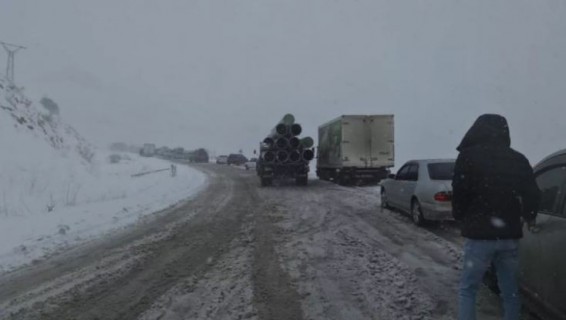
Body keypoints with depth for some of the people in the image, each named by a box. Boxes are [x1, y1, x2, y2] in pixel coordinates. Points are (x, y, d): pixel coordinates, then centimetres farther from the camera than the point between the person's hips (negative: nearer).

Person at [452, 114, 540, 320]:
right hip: (510, 235, 4)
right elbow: (532, 194, 9)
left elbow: (459, 192, -10)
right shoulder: (518, 159, 7)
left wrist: (459, 217, 10)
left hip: (479, 235, -4)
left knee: (468, 290, 6)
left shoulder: (468, 156, -5)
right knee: (511, 292, 14)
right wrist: (529, 218, 28)